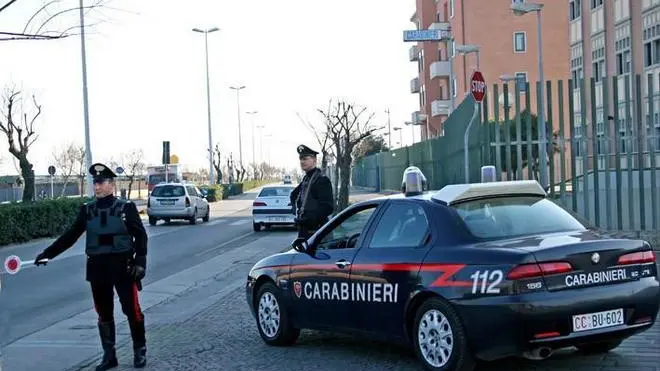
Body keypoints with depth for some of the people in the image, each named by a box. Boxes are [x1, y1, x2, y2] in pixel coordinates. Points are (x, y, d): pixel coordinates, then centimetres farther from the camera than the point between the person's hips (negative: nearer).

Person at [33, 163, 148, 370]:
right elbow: (70, 236, 6)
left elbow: (140, 236, -5)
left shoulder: (126, 208, -5)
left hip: (123, 266, -3)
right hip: (97, 267, 4)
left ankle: (140, 351, 17)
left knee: (132, 310, 1)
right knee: (104, 314, 10)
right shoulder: (87, 210, 5)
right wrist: (47, 253, 0)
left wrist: (140, 261, -14)